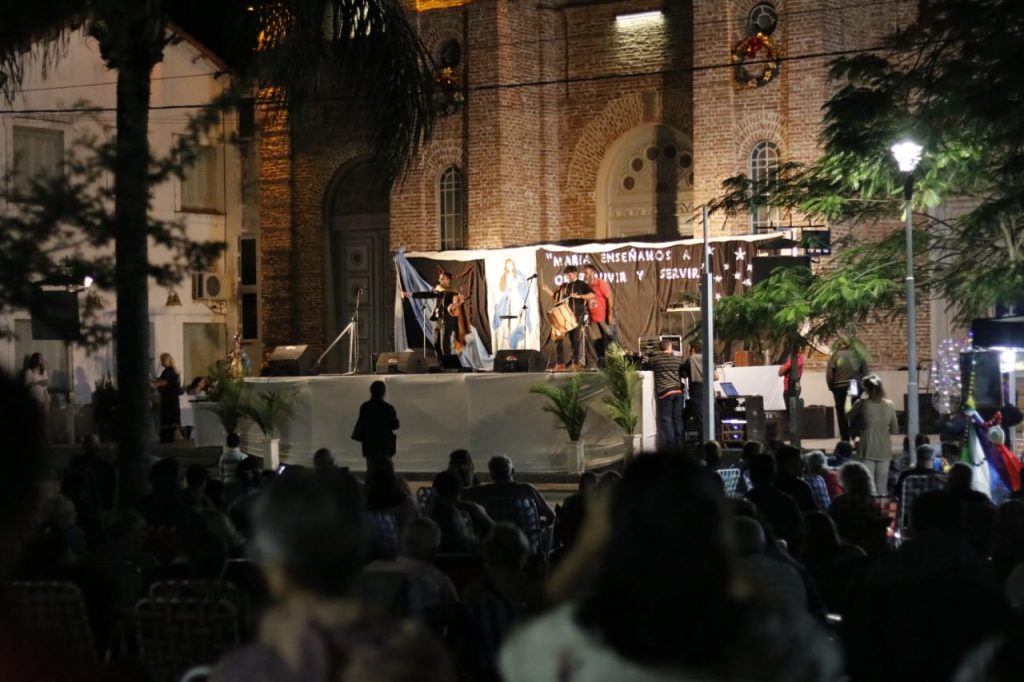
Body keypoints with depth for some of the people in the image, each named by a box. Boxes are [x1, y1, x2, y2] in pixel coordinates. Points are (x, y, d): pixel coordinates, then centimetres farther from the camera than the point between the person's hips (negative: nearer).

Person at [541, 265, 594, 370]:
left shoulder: (581, 284, 3)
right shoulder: (563, 286, 18)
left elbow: (592, 295, -7)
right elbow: (556, 297, 24)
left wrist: (579, 296, -17)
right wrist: (547, 290, 11)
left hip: (576, 317, -5)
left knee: (575, 340, -2)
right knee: (557, 337, -3)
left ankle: (575, 363, 4)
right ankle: (560, 363, 2)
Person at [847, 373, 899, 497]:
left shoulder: (862, 404, -10)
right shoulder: (890, 405, -2)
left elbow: (849, 418, 8)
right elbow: (895, 430, 6)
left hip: (867, 449, -2)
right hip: (884, 449, 3)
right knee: (882, 488, 9)